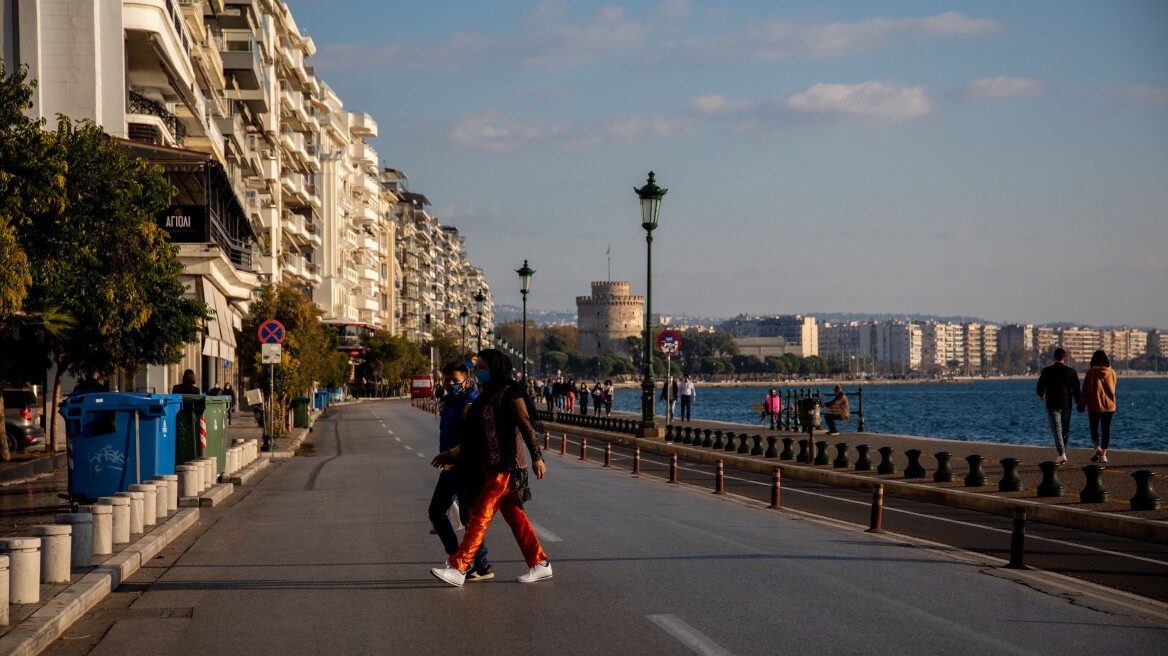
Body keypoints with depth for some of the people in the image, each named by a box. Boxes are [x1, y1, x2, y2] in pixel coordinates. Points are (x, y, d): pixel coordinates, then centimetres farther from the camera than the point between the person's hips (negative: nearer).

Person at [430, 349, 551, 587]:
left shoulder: (509, 394, -10)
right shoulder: (487, 396, 17)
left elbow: (526, 425, -16)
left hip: (506, 466, -9)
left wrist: (537, 457, -23)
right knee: (514, 516, 10)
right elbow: (475, 437, 24)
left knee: (480, 515, -9)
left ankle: (457, 568, -10)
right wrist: (450, 454, 27)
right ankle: (540, 564, 17)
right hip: (492, 467, 9)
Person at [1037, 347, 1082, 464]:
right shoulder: (1070, 371, -1)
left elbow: (1041, 385, 5)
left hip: (1052, 405, -2)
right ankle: (1063, 450, 22)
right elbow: (1076, 389, 1)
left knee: (1056, 429, -5)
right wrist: (1079, 404, 11)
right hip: (1066, 405, 2)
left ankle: (1062, 454, -19)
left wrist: (1041, 395, 27)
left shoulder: (1047, 371, -5)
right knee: (1065, 430, 15)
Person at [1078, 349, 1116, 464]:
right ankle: (1103, 454, 4)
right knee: (1106, 429, 7)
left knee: (1094, 427, 11)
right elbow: (1113, 389, 13)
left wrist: (1082, 406, 3)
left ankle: (1097, 447, -13)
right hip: (1109, 405, 3)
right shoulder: (1112, 372, 0)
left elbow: (1086, 390, -5)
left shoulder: (1091, 372, -9)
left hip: (1095, 405, -3)